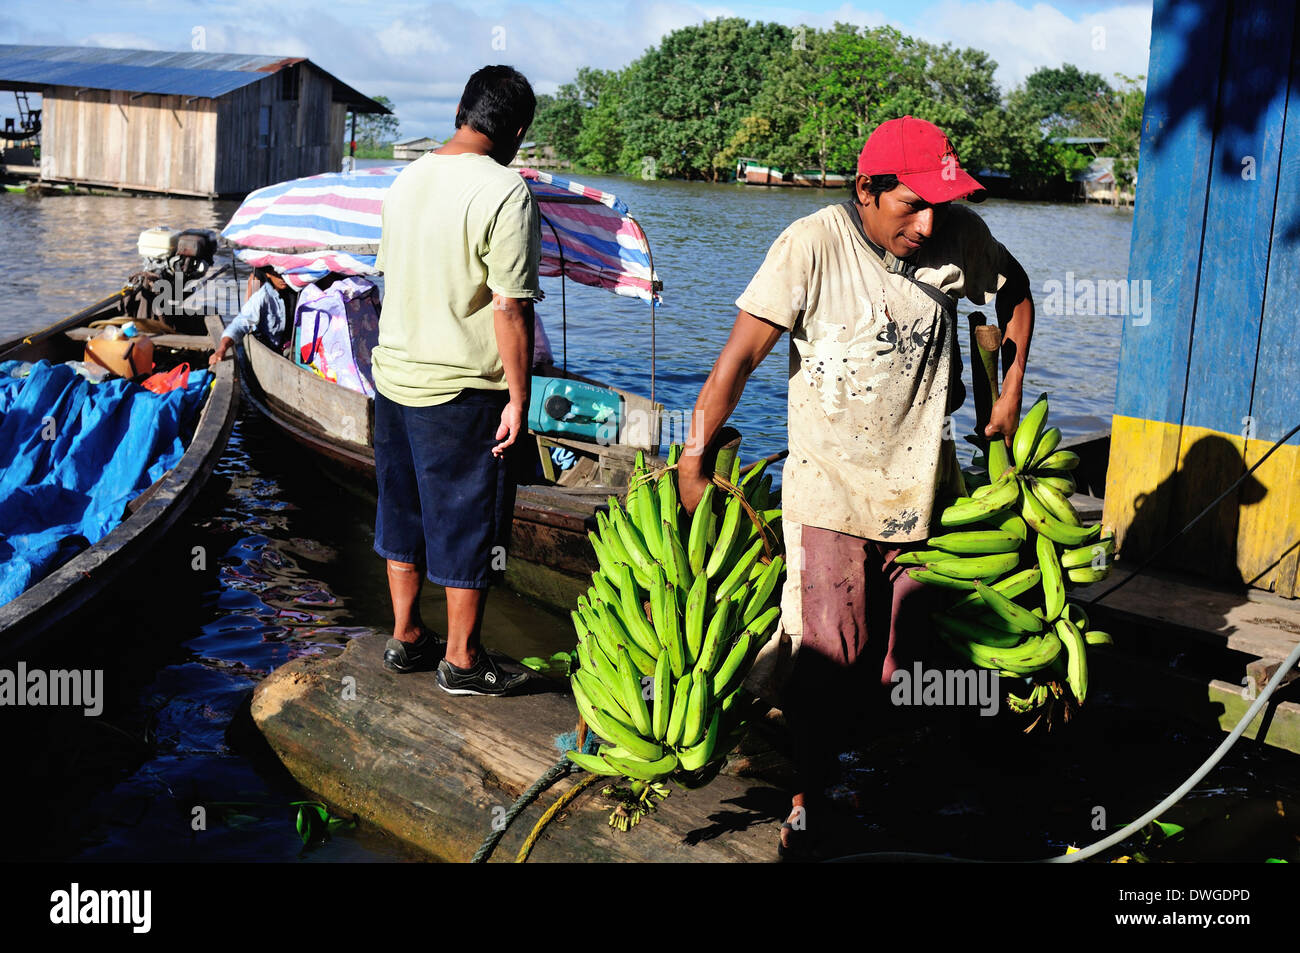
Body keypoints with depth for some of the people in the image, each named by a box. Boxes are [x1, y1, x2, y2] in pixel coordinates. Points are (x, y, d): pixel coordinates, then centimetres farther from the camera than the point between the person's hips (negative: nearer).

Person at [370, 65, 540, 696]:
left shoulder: (407, 179, 6)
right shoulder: (505, 193, -17)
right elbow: (509, 308, -20)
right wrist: (518, 396, -14)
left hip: (394, 377, 7)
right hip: (464, 391, -7)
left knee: (404, 511, 18)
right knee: (469, 524, 6)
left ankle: (405, 638, 31)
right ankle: (461, 662, 17)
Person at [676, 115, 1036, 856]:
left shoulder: (962, 238, -3)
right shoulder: (812, 247, -16)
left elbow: (1015, 291, 19)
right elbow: (741, 355, -15)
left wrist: (1012, 391, 14)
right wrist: (694, 464, -14)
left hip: (921, 483, 4)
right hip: (830, 485, -4)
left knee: (901, 655, 11)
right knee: (827, 652, -3)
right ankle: (809, 799, 14)